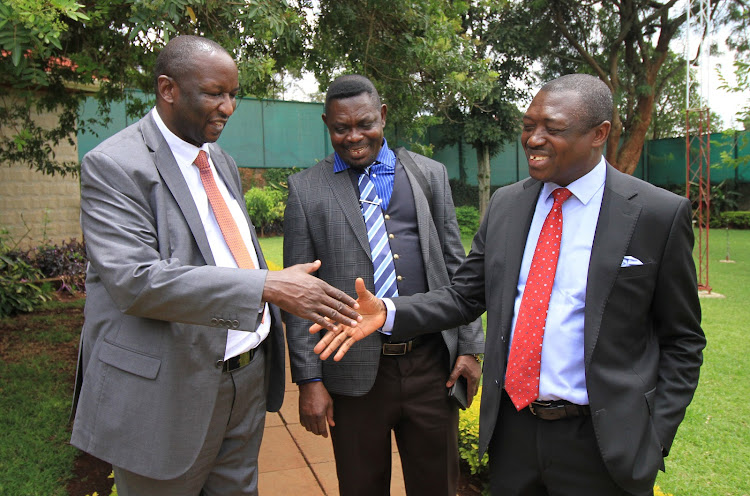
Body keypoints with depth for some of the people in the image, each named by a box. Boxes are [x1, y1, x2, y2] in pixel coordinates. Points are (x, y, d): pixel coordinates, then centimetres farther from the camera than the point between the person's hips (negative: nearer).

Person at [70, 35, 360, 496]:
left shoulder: (222, 162, 12)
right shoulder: (114, 166, -13)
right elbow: (135, 280, -25)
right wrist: (267, 286, -31)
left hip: (249, 377, 7)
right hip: (169, 390, -6)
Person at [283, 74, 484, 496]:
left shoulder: (431, 174, 6)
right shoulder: (306, 188, 1)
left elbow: (456, 266, 8)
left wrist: (470, 346, 4)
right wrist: (309, 380, -4)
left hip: (432, 365, 2)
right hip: (355, 373, -1)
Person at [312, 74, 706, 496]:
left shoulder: (659, 214, -9)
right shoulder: (505, 205, 2)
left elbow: (682, 341, -3)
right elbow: (465, 297, 5)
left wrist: (654, 441, -9)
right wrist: (386, 313, -10)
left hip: (603, 444, -3)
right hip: (511, 430, 4)